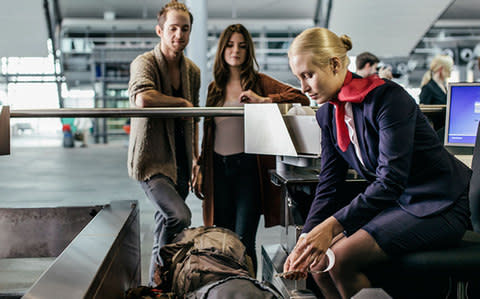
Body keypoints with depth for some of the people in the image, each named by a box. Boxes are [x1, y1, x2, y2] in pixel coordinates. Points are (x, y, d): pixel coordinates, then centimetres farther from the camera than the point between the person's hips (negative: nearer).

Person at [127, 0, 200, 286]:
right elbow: (143, 98, -32)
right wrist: (181, 102, -17)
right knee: (180, 216, -23)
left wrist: (195, 158, 19)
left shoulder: (193, 71, 11)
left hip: (180, 161, 7)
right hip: (153, 160, -7)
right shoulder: (145, 63, -10)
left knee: (166, 225, 13)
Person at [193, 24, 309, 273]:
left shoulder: (259, 82, 2)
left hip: (248, 166, -4)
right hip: (218, 168, 4)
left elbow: (301, 98, -10)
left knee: (243, 241, -7)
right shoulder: (215, 87, 14)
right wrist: (201, 170, 17)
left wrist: (262, 100, -21)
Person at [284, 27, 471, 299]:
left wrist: (333, 225, -33)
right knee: (318, 255, -9)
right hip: (394, 202, 8)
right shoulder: (327, 114, 3)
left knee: (342, 258, -24)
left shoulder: (388, 98, -21)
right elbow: (329, 184, 2)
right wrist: (306, 238, -11)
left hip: (439, 206, -7)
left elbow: (391, 180, -27)